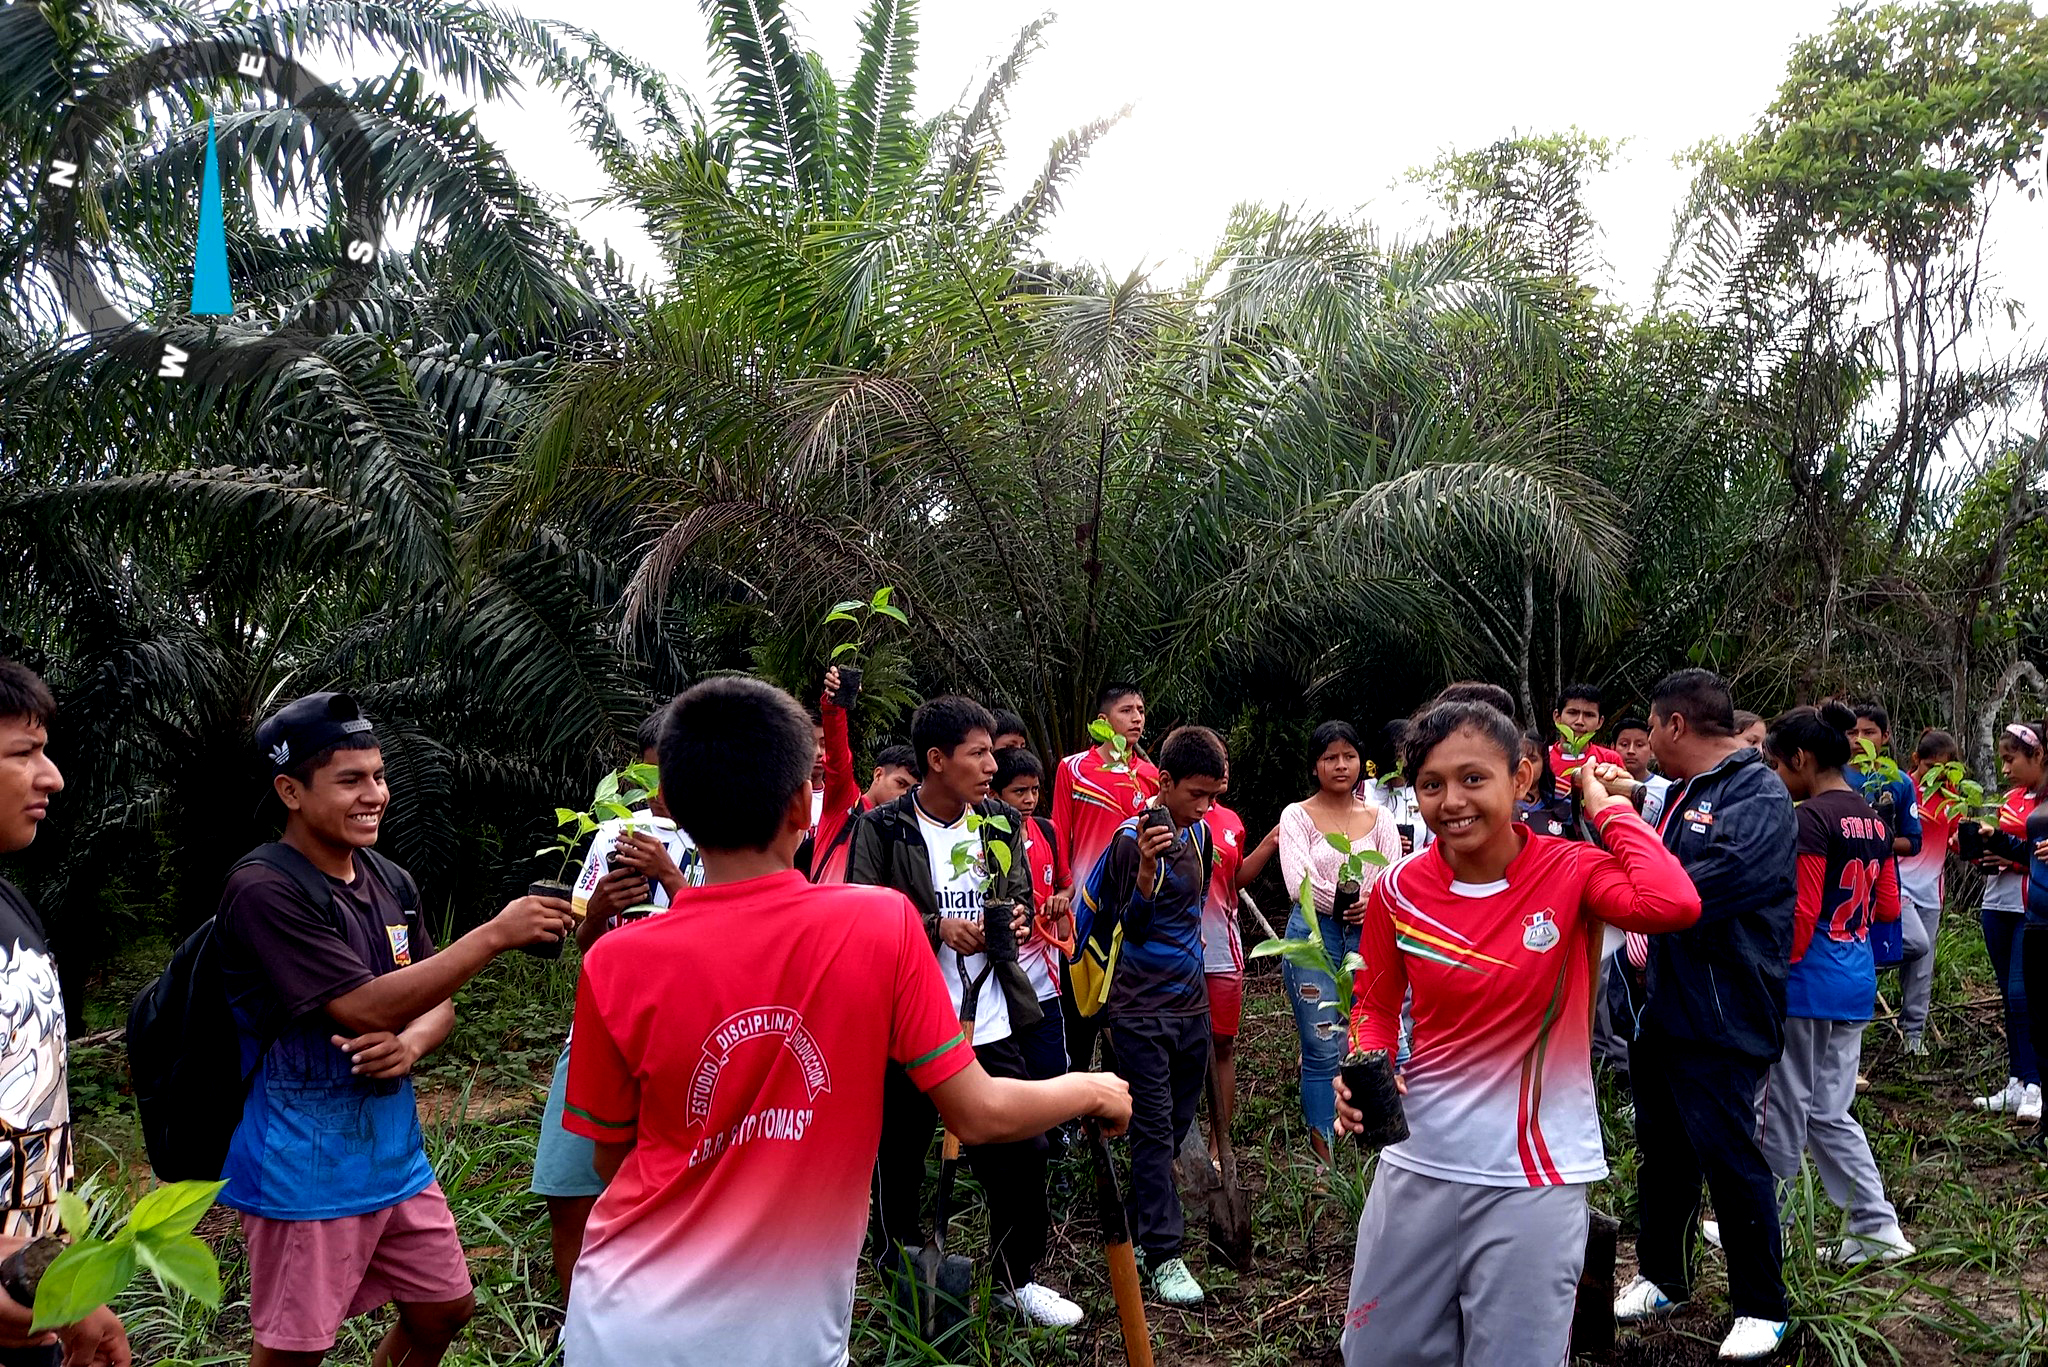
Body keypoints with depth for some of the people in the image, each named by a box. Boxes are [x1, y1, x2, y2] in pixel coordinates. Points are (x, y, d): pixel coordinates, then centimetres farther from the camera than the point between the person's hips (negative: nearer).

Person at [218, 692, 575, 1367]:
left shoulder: (393, 885, 5)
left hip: (394, 1153, 7)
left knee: (445, 1309, 17)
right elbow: (367, 1008, -23)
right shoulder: (263, 892, -19)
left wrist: (411, 1045, -13)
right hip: (305, 1171, -7)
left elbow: (438, 1004, 10)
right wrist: (495, 933, -24)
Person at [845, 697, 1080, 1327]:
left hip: (990, 1025, 4)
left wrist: (1017, 918, -6)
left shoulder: (1003, 822, 6)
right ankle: (898, 1280, 32)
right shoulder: (882, 828, -9)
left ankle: (1015, 1279, 28)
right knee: (899, 1159, 9)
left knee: (1022, 1150, 7)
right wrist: (937, 928, -21)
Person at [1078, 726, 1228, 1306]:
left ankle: (1133, 1229, 29)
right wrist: (1146, 869, -31)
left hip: (1190, 1002, 7)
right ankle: (1165, 1257, 0)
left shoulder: (1199, 833, 8)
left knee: (1177, 1125, 14)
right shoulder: (1133, 839, -15)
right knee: (1153, 1130, -4)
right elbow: (1132, 929, -18)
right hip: (1141, 1009, -7)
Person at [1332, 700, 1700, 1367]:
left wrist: (1609, 808, -20)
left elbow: (1674, 904, -34)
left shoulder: (1570, 870, -13)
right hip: (1416, 1166, 3)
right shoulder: (1398, 891, -6)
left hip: (1535, 1180, -3)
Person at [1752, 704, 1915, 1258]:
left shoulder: (1811, 818, -15)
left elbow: (1801, 916, -18)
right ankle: (1877, 1227, 17)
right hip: (1856, 983, 8)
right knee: (1829, 1112, 17)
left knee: (1781, 1108, 6)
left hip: (1808, 980, -8)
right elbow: (1888, 906, 16)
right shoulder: (1873, 819, 10)